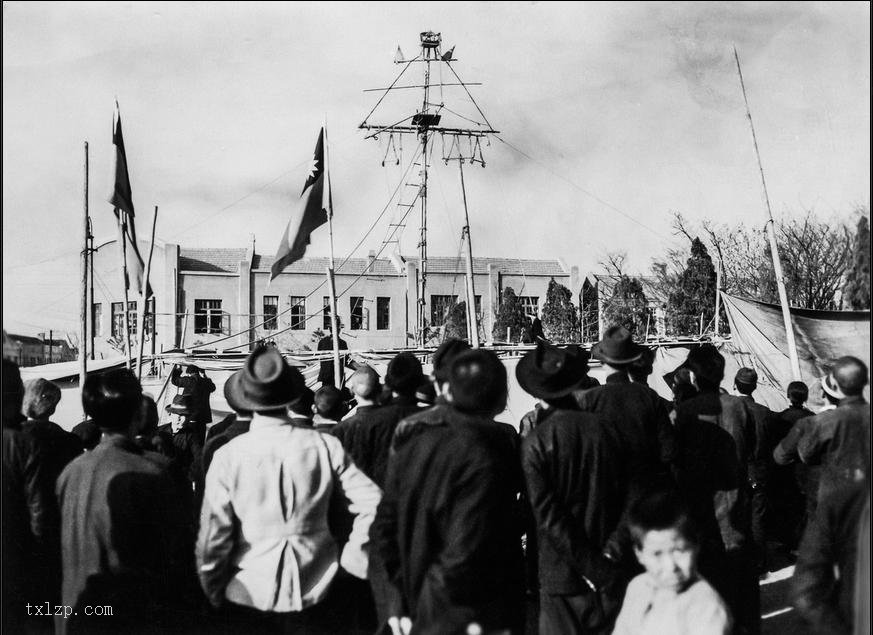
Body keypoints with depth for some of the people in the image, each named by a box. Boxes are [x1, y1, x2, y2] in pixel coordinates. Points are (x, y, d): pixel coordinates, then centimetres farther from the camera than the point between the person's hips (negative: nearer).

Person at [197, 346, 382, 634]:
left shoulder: (228, 456, -11)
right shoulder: (325, 447, -9)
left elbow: (212, 538, -8)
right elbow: (373, 503, -10)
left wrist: (214, 595, 6)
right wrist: (351, 556, 2)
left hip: (248, 596, 0)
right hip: (317, 592, 1)